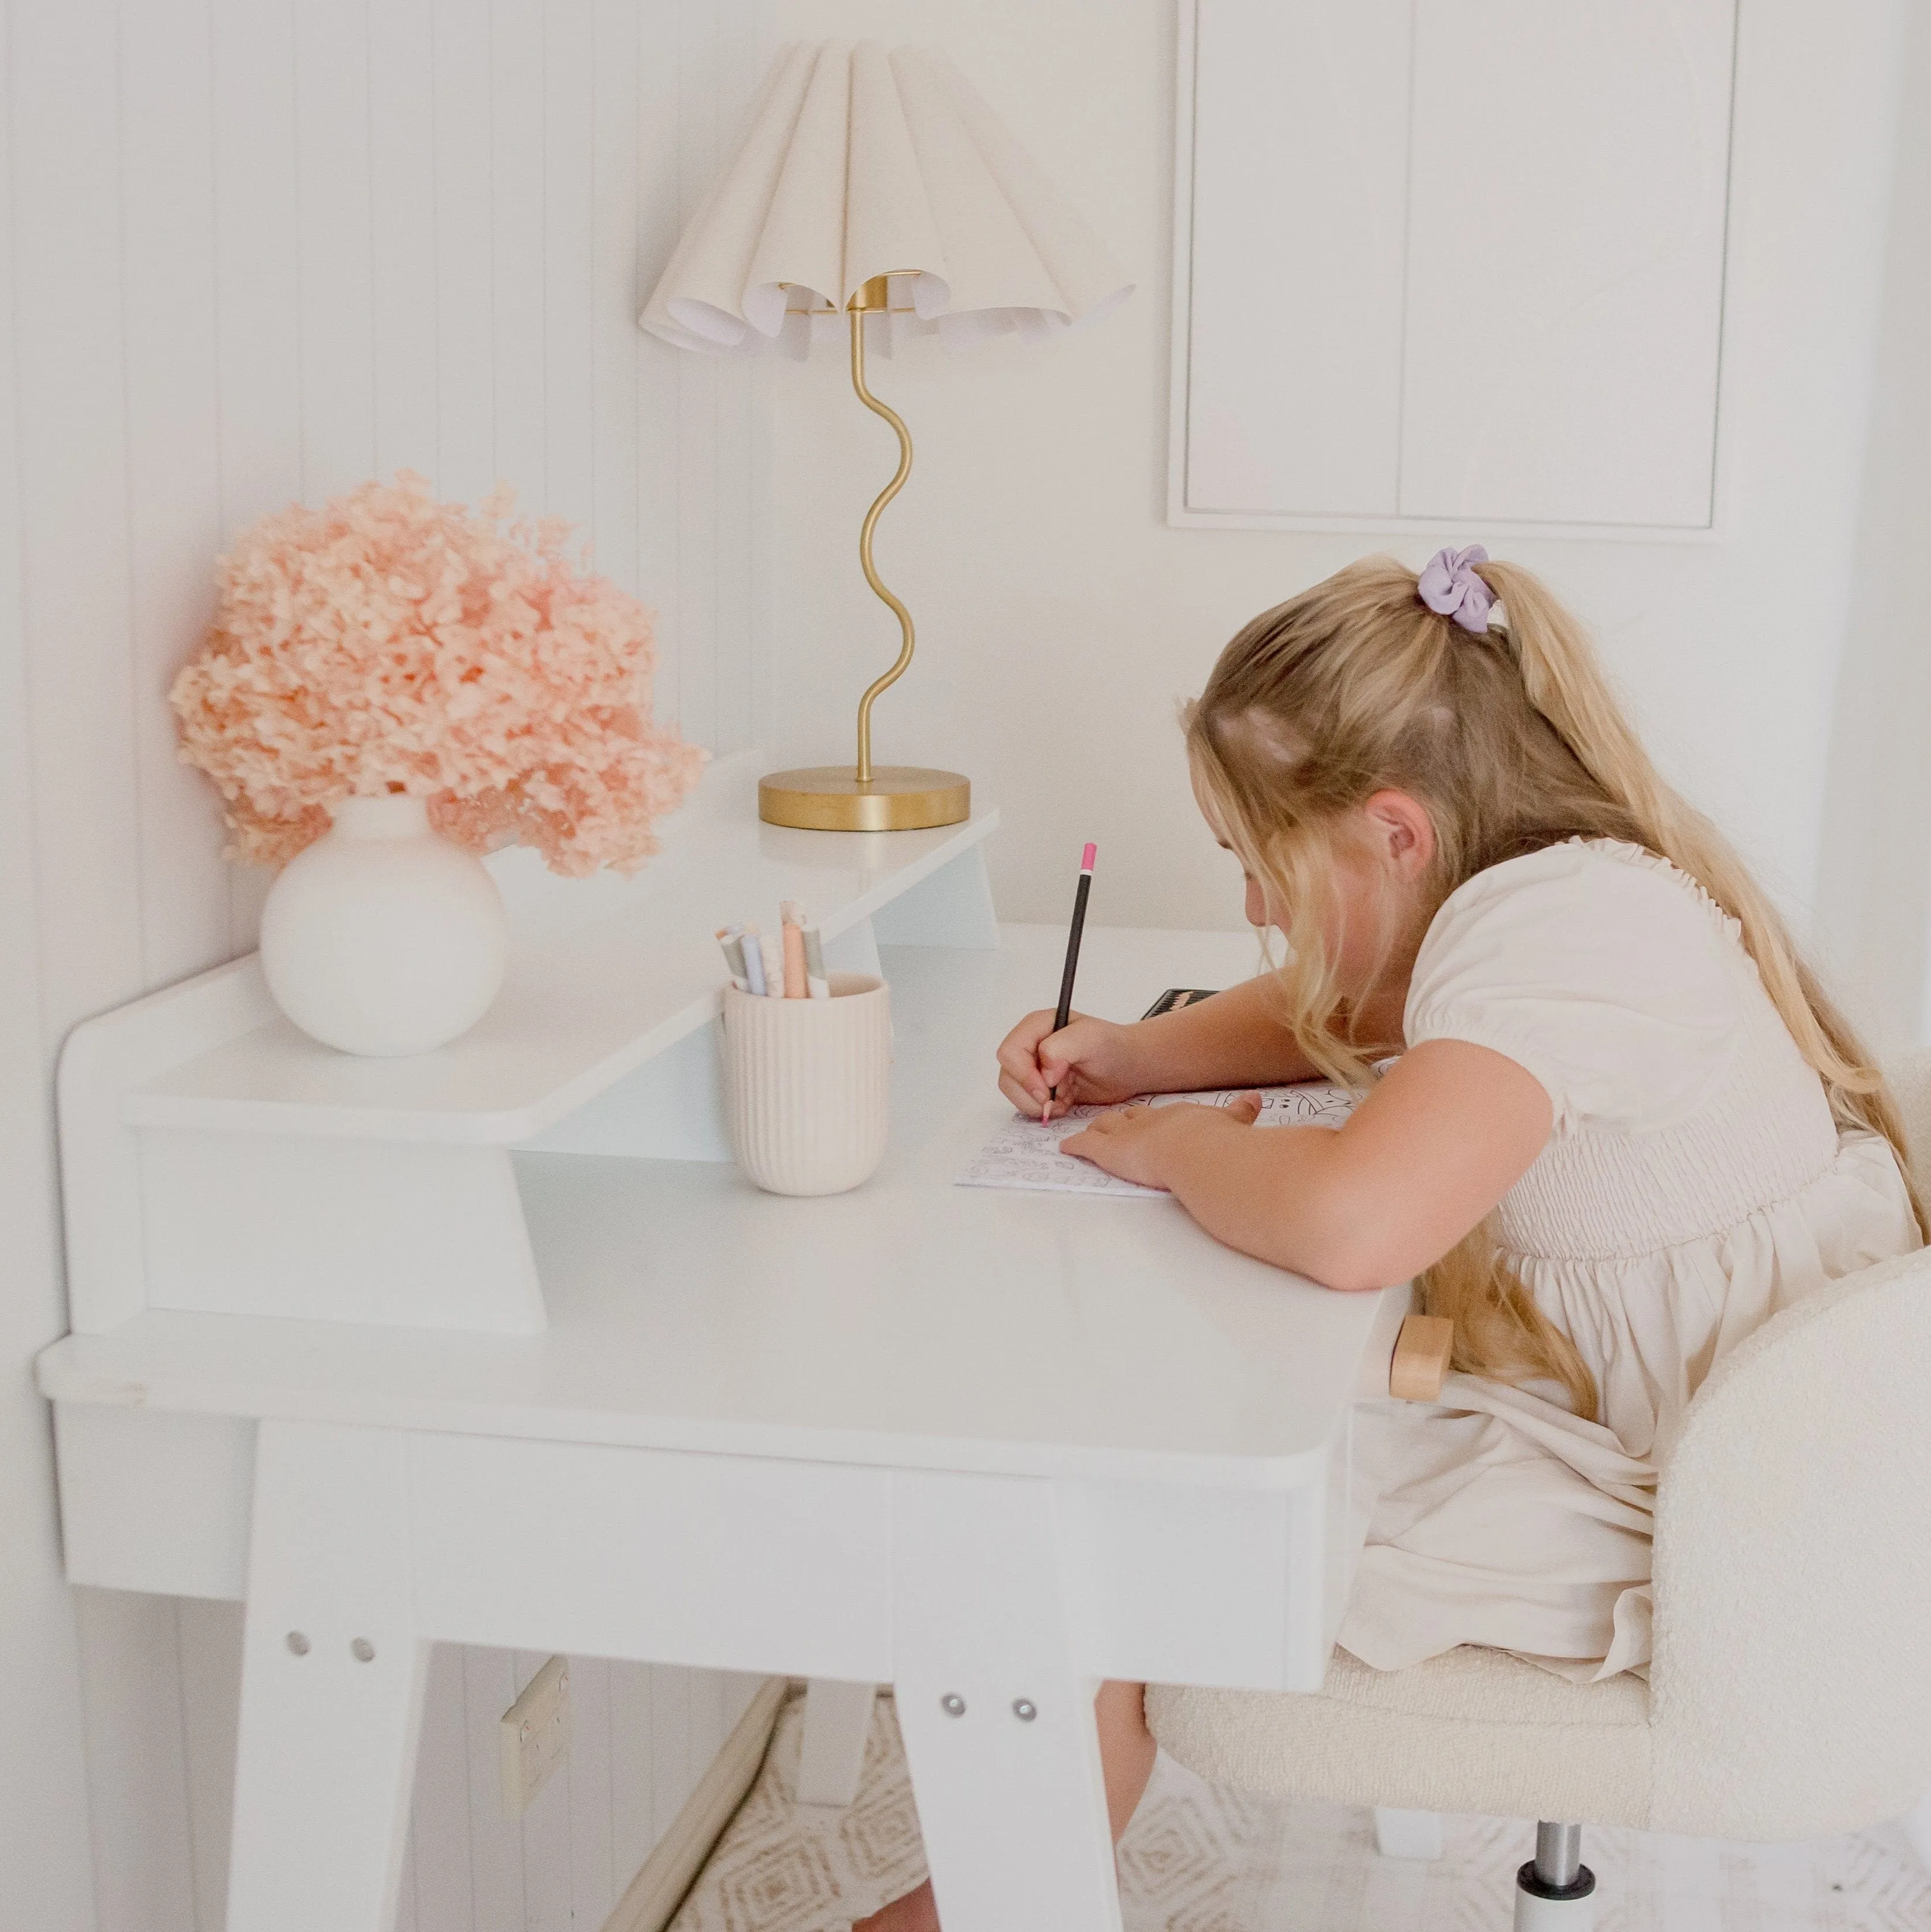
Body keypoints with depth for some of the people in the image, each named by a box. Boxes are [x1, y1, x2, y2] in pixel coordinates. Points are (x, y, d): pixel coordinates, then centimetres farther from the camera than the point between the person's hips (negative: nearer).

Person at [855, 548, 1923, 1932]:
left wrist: (1172, 1145, -20)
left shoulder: (1564, 926, -27)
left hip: (1668, 1508, -10)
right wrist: (1131, 1059, 4)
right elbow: (1325, 1016, 22)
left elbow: (1352, 1223, -41)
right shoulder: (1532, 883, 3)